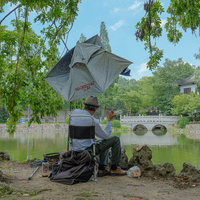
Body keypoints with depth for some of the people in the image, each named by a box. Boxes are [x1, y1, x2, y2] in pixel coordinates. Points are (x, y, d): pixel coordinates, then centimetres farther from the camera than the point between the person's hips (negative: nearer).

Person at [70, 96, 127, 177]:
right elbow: (106, 136, -6)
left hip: (75, 149, 8)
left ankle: (101, 169, 20)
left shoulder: (75, 112, -1)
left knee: (105, 142, 27)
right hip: (86, 150, -8)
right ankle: (114, 169, 13)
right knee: (115, 139, 1)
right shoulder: (93, 121, -21)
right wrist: (109, 120, 0)